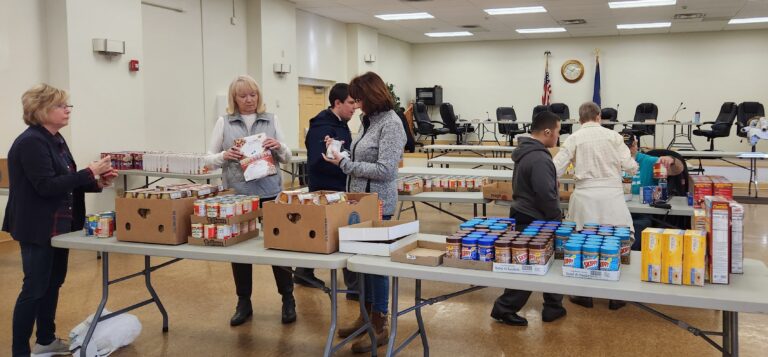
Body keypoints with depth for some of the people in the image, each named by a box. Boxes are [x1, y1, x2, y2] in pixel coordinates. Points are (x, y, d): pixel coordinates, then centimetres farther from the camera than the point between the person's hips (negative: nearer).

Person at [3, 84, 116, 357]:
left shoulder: (56, 139, 11)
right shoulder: (31, 142, -19)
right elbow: (46, 186, -26)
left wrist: (97, 182, 0)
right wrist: (88, 172, -25)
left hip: (58, 225, 10)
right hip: (38, 228, -10)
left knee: (53, 282, 17)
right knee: (35, 288, -3)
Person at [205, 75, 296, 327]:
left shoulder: (271, 120, 6)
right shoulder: (224, 122, 4)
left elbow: (287, 157, 8)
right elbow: (209, 159, 5)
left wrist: (279, 147, -14)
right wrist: (224, 156, -16)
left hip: (270, 193, 0)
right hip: (238, 195, 0)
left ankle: (288, 299, 19)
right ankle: (244, 302, 22)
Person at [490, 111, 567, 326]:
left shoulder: (527, 152, 10)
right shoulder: (539, 159, -24)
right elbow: (547, 196, -26)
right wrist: (558, 218, -10)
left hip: (524, 217, 10)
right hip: (534, 222, -10)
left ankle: (553, 307, 28)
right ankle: (504, 309, 9)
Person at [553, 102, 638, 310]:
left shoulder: (574, 138, 2)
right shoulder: (613, 136, 4)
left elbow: (556, 169, -3)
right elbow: (630, 168, 1)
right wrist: (632, 162, 25)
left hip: (585, 195, 0)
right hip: (611, 194, 0)